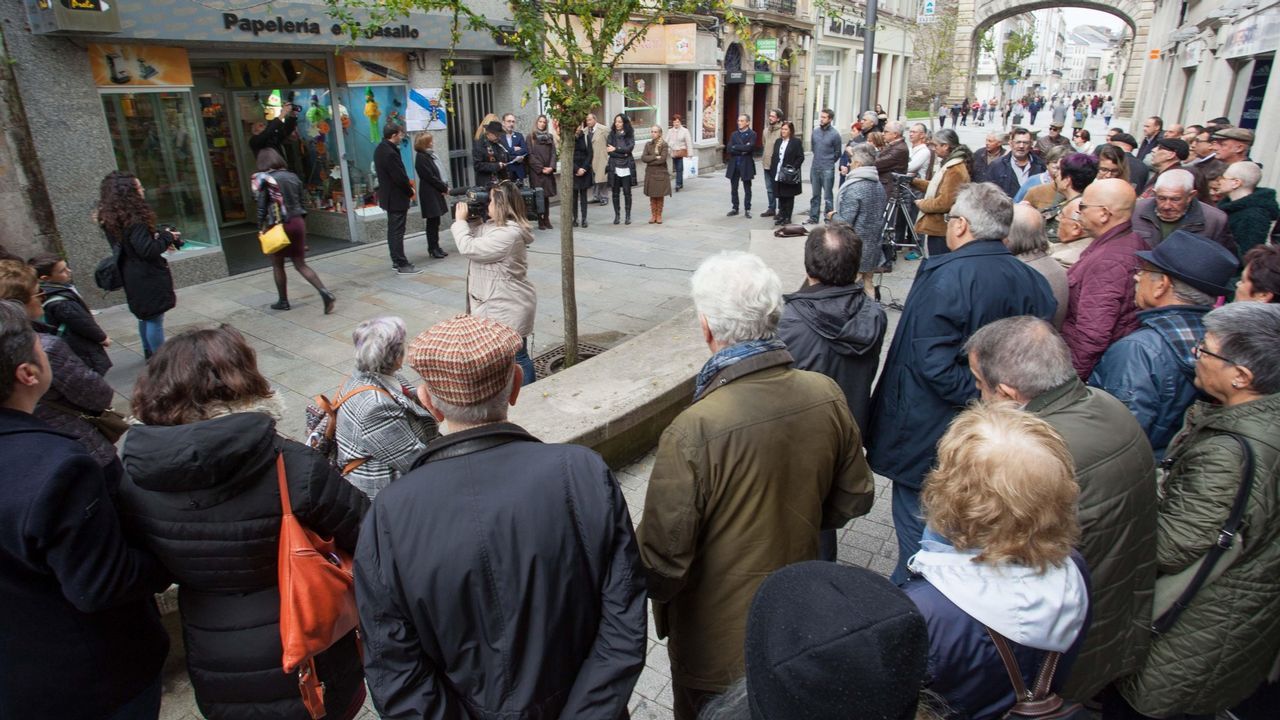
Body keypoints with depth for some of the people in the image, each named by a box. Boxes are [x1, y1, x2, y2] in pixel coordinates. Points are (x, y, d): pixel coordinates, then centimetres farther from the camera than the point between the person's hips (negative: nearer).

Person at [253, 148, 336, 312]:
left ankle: (283, 301, 22)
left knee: (277, 265, 12)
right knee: (301, 264, 8)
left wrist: (261, 229, 0)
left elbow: (262, 207, -8)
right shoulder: (292, 177, 8)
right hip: (297, 222, 5)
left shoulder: (263, 179, -6)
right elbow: (300, 203, 11)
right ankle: (325, 293, -10)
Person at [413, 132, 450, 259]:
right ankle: (433, 248, 5)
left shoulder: (430, 155, 14)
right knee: (432, 221, -2)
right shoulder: (421, 158, -13)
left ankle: (435, 247, 18)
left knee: (435, 221, 11)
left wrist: (444, 187, -1)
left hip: (436, 192, 8)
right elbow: (430, 177, -17)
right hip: (430, 194, -8)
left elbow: (438, 174, 14)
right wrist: (444, 188, -11)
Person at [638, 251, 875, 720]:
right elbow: (855, 499, 0)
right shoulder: (826, 396, -16)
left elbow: (663, 561, -25)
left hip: (717, 641, -5)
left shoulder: (693, 432, -34)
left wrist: (655, 592, -3)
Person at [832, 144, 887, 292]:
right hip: (873, 247, 7)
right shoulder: (880, 186, 5)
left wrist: (833, 215, -3)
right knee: (868, 284, 16)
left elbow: (845, 222, -21)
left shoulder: (853, 188, -20)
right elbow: (879, 216, 13)